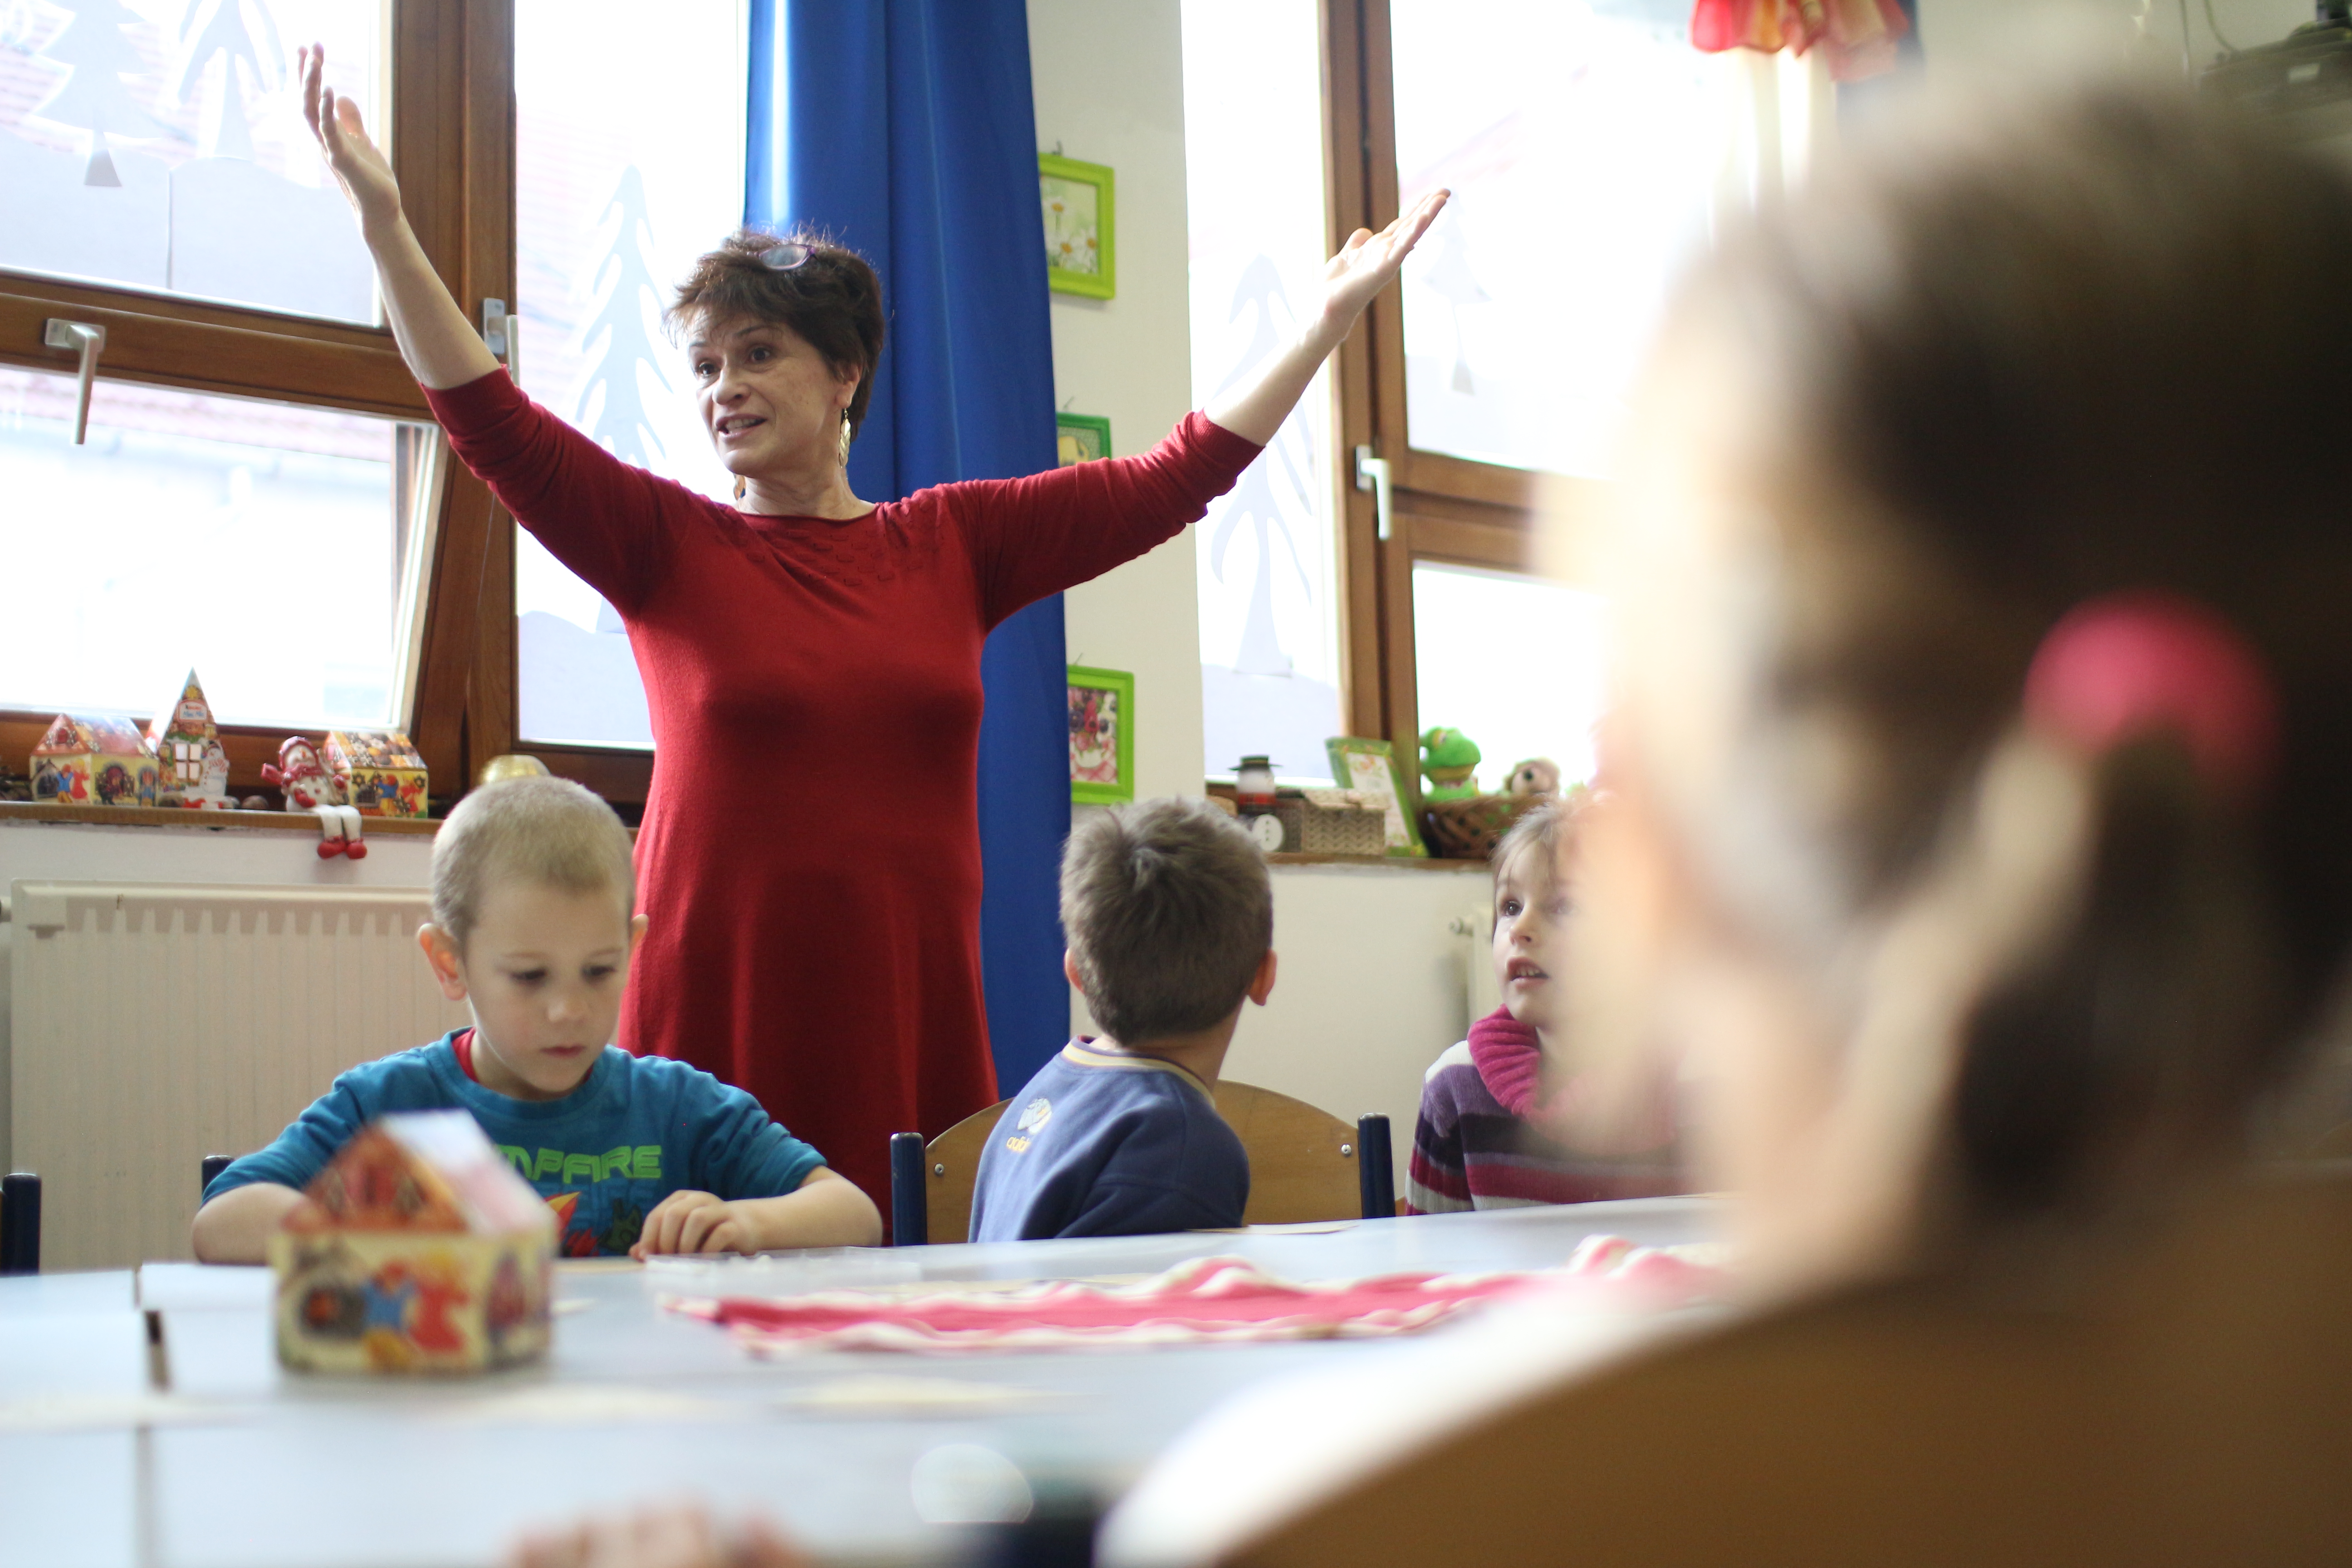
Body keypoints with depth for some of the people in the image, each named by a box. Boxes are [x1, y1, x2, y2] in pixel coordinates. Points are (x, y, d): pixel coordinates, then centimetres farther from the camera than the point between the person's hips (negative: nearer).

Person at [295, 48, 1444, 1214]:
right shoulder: (667, 546, 6)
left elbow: (1175, 477, 12)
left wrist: (1333, 316, 12)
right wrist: (385, 227, -13)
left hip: (913, 1017, 2)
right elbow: (497, 427, -4)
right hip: (717, 1019, -2)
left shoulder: (953, 542, 11)